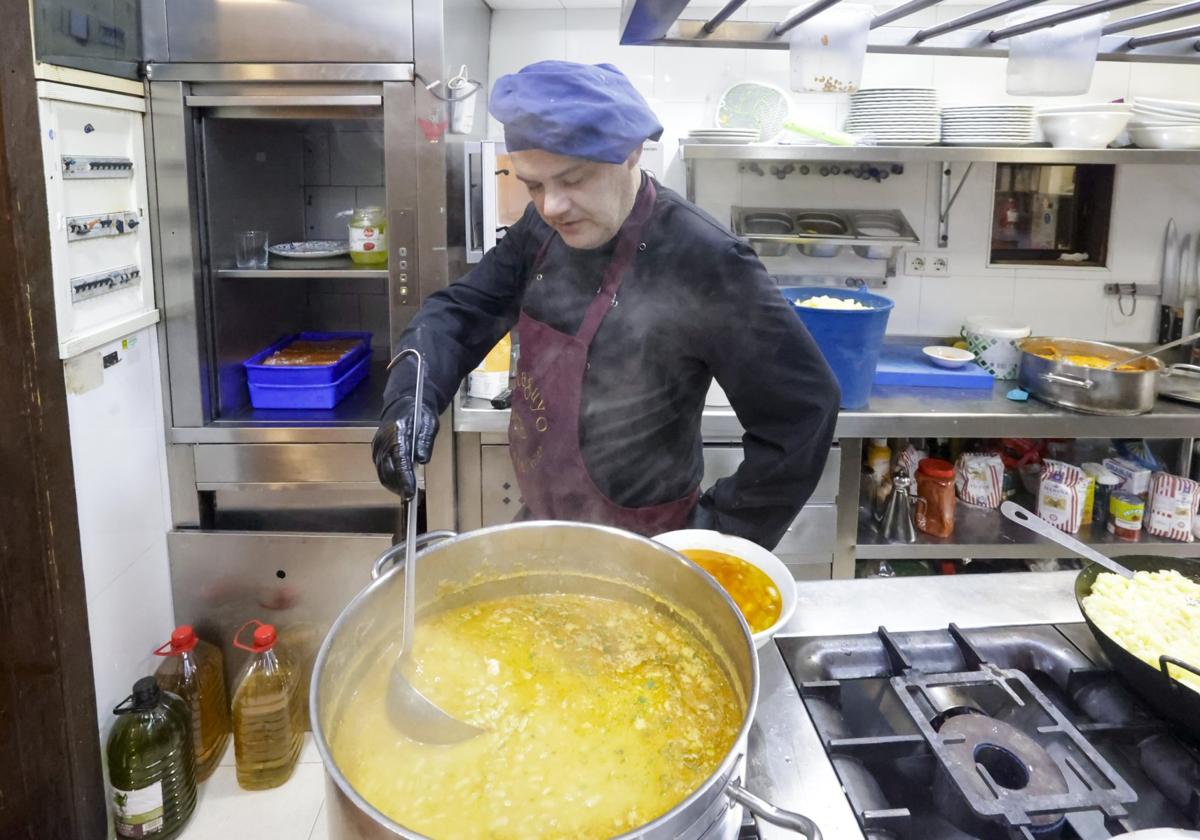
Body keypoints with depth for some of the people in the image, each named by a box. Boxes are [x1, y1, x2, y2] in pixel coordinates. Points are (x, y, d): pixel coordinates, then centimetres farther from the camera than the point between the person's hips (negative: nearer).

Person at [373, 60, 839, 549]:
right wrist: (412, 395, -21)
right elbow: (462, 311, -1)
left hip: (635, 550, -7)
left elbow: (801, 413, -23)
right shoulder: (543, 230, -4)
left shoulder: (703, 262, -27)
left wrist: (722, 533, -17)